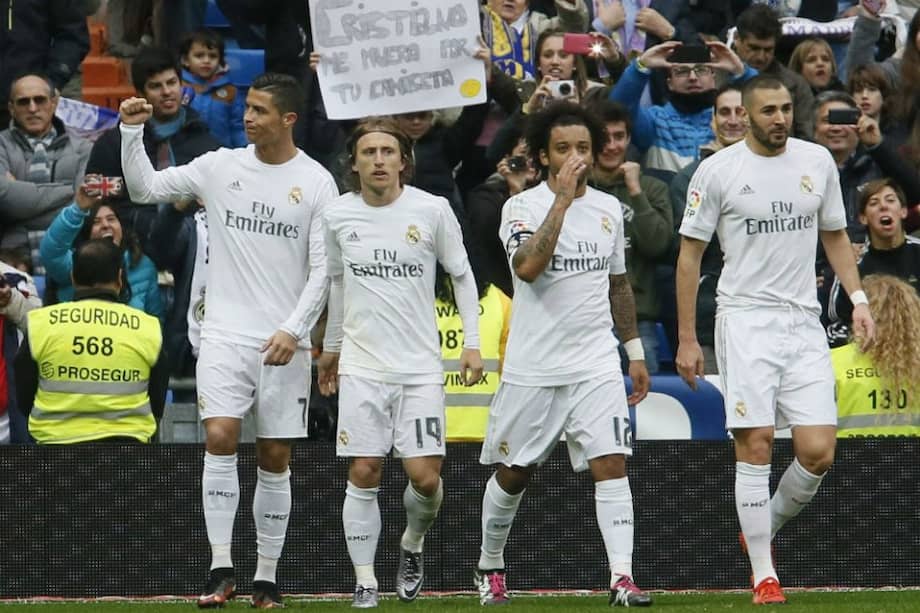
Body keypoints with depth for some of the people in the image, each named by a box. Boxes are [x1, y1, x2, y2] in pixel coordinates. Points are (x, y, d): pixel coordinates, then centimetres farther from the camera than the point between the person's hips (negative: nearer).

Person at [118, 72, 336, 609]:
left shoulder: (316, 182, -1)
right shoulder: (220, 167, 5)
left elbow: (322, 268, -2)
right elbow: (145, 188, 11)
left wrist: (293, 330, -13)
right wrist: (132, 132, -4)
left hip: (284, 342, -1)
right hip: (225, 334, 1)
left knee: (275, 459, 3)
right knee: (220, 438, -16)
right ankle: (222, 569, -14)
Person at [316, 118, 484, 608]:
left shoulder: (432, 210, -4)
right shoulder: (338, 216, 2)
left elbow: (461, 275, 7)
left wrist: (472, 343, 1)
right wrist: (331, 346, 25)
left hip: (420, 366, -1)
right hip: (361, 366, 1)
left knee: (425, 477, -6)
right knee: (363, 474, -4)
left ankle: (412, 544, 24)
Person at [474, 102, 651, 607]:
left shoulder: (608, 208, 9)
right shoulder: (523, 207, -7)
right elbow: (527, 267, -26)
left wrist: (635, 350, 19)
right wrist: (562, 200, -26)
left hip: (596, 365, 3)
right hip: (532, 369, -3)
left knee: (611, 464, -13)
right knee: (514, 472, 9)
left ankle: (622, 576, -17)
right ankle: (490, 566, 30)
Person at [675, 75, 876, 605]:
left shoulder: (818, 161, 8)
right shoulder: (718, 171, -3)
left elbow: (835, 235, 20)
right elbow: (690, 255, 2)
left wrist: (858, 298, 7)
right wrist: (687, 338, -1)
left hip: (804, 323, 3)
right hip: (746, 320, -3)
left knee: (818, 452, -5)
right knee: (755, 446, -9)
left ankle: (765, 528, 22)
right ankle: (764, 575, -2)